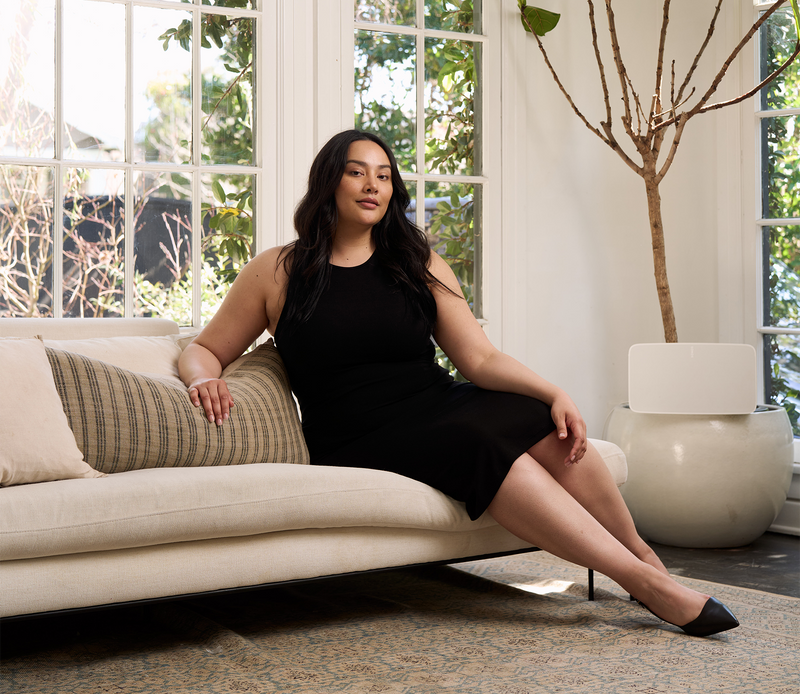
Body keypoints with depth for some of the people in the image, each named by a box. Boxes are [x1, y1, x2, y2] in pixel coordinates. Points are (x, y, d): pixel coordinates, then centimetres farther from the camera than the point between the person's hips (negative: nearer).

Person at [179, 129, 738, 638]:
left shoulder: (418, 264, 11)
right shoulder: (277, 272, 4)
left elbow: (480, 358, 3)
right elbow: (203, 350, 9)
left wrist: (554, 393, -14)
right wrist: (205, 379, -16)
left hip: (440, 405, 4)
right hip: (358, 440, -4)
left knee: (551, 429, -27)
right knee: (480, 445, -32)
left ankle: (642, 554, -13)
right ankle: (646, 582, -31)